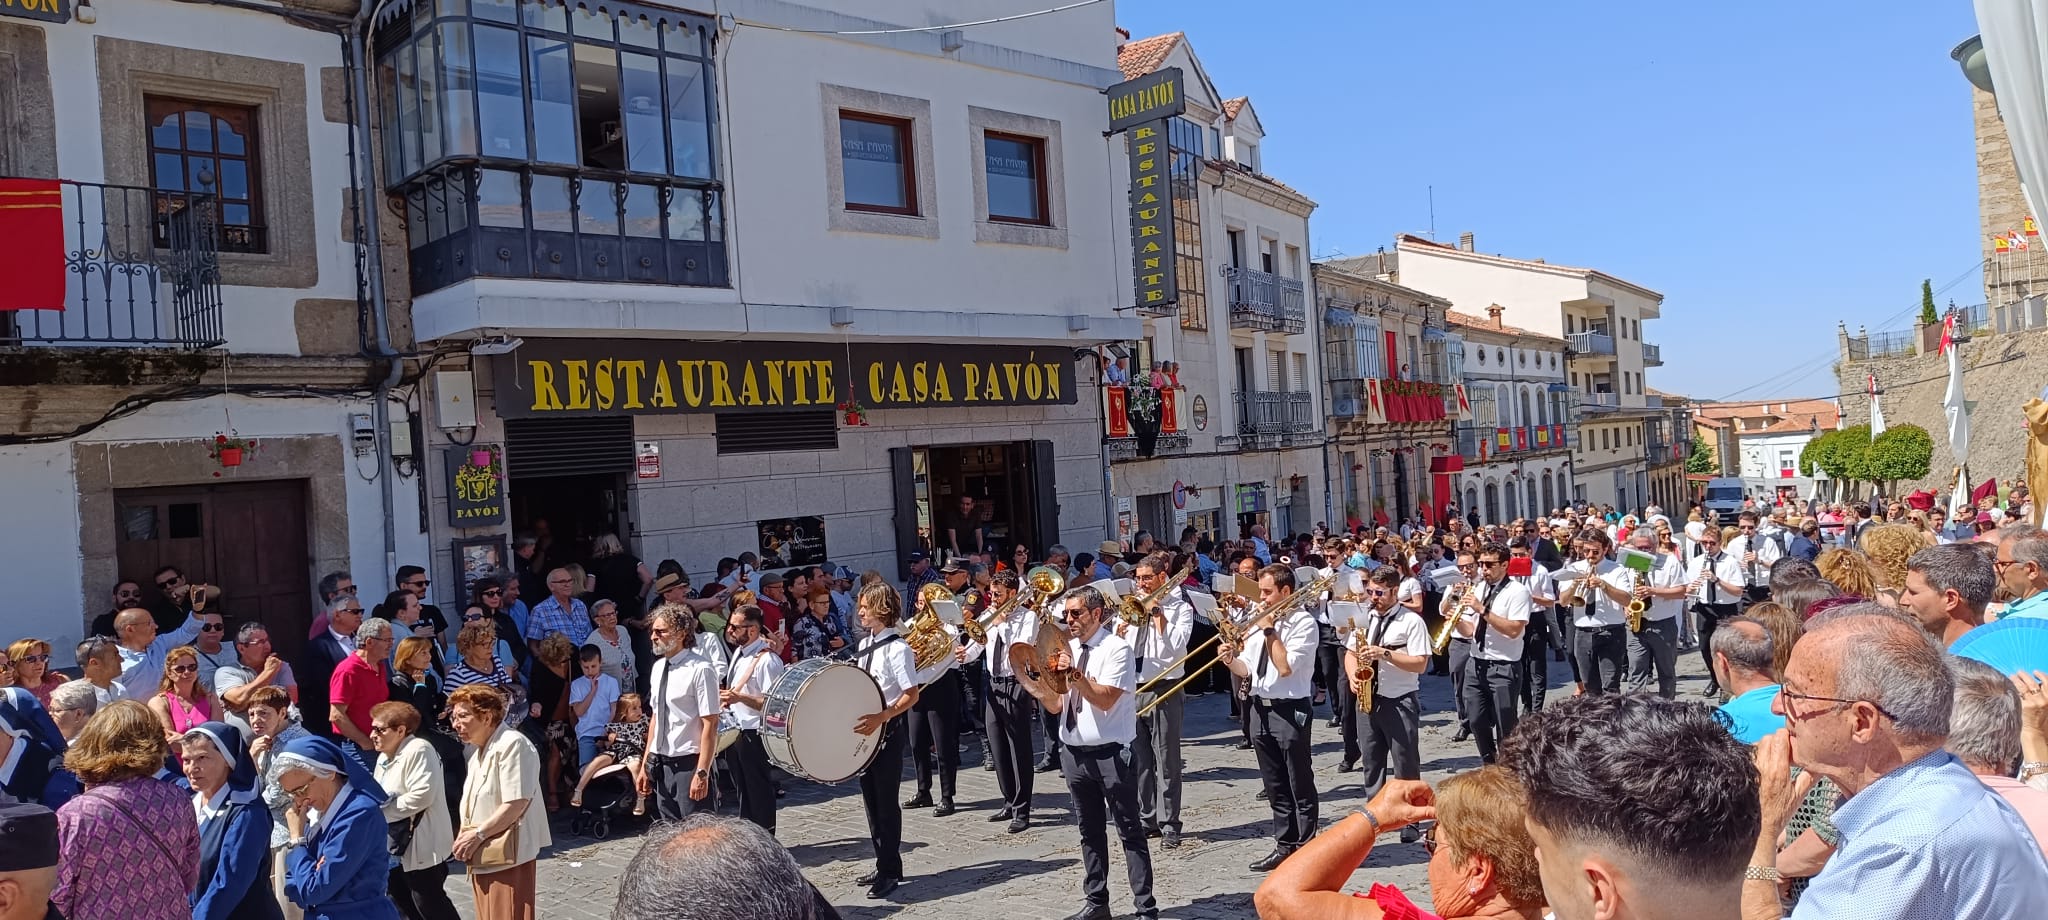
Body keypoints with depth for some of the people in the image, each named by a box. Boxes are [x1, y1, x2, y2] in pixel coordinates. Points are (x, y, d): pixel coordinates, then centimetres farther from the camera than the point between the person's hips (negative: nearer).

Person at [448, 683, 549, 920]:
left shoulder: (512, 744, -15)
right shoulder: (478, 751, 16)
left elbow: (516, 805, -21)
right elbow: (478, 804, 18)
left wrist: (478, 834, -16)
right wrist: (465, 837, 1)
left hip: (507, 856, -9)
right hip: (483, 856, 9)